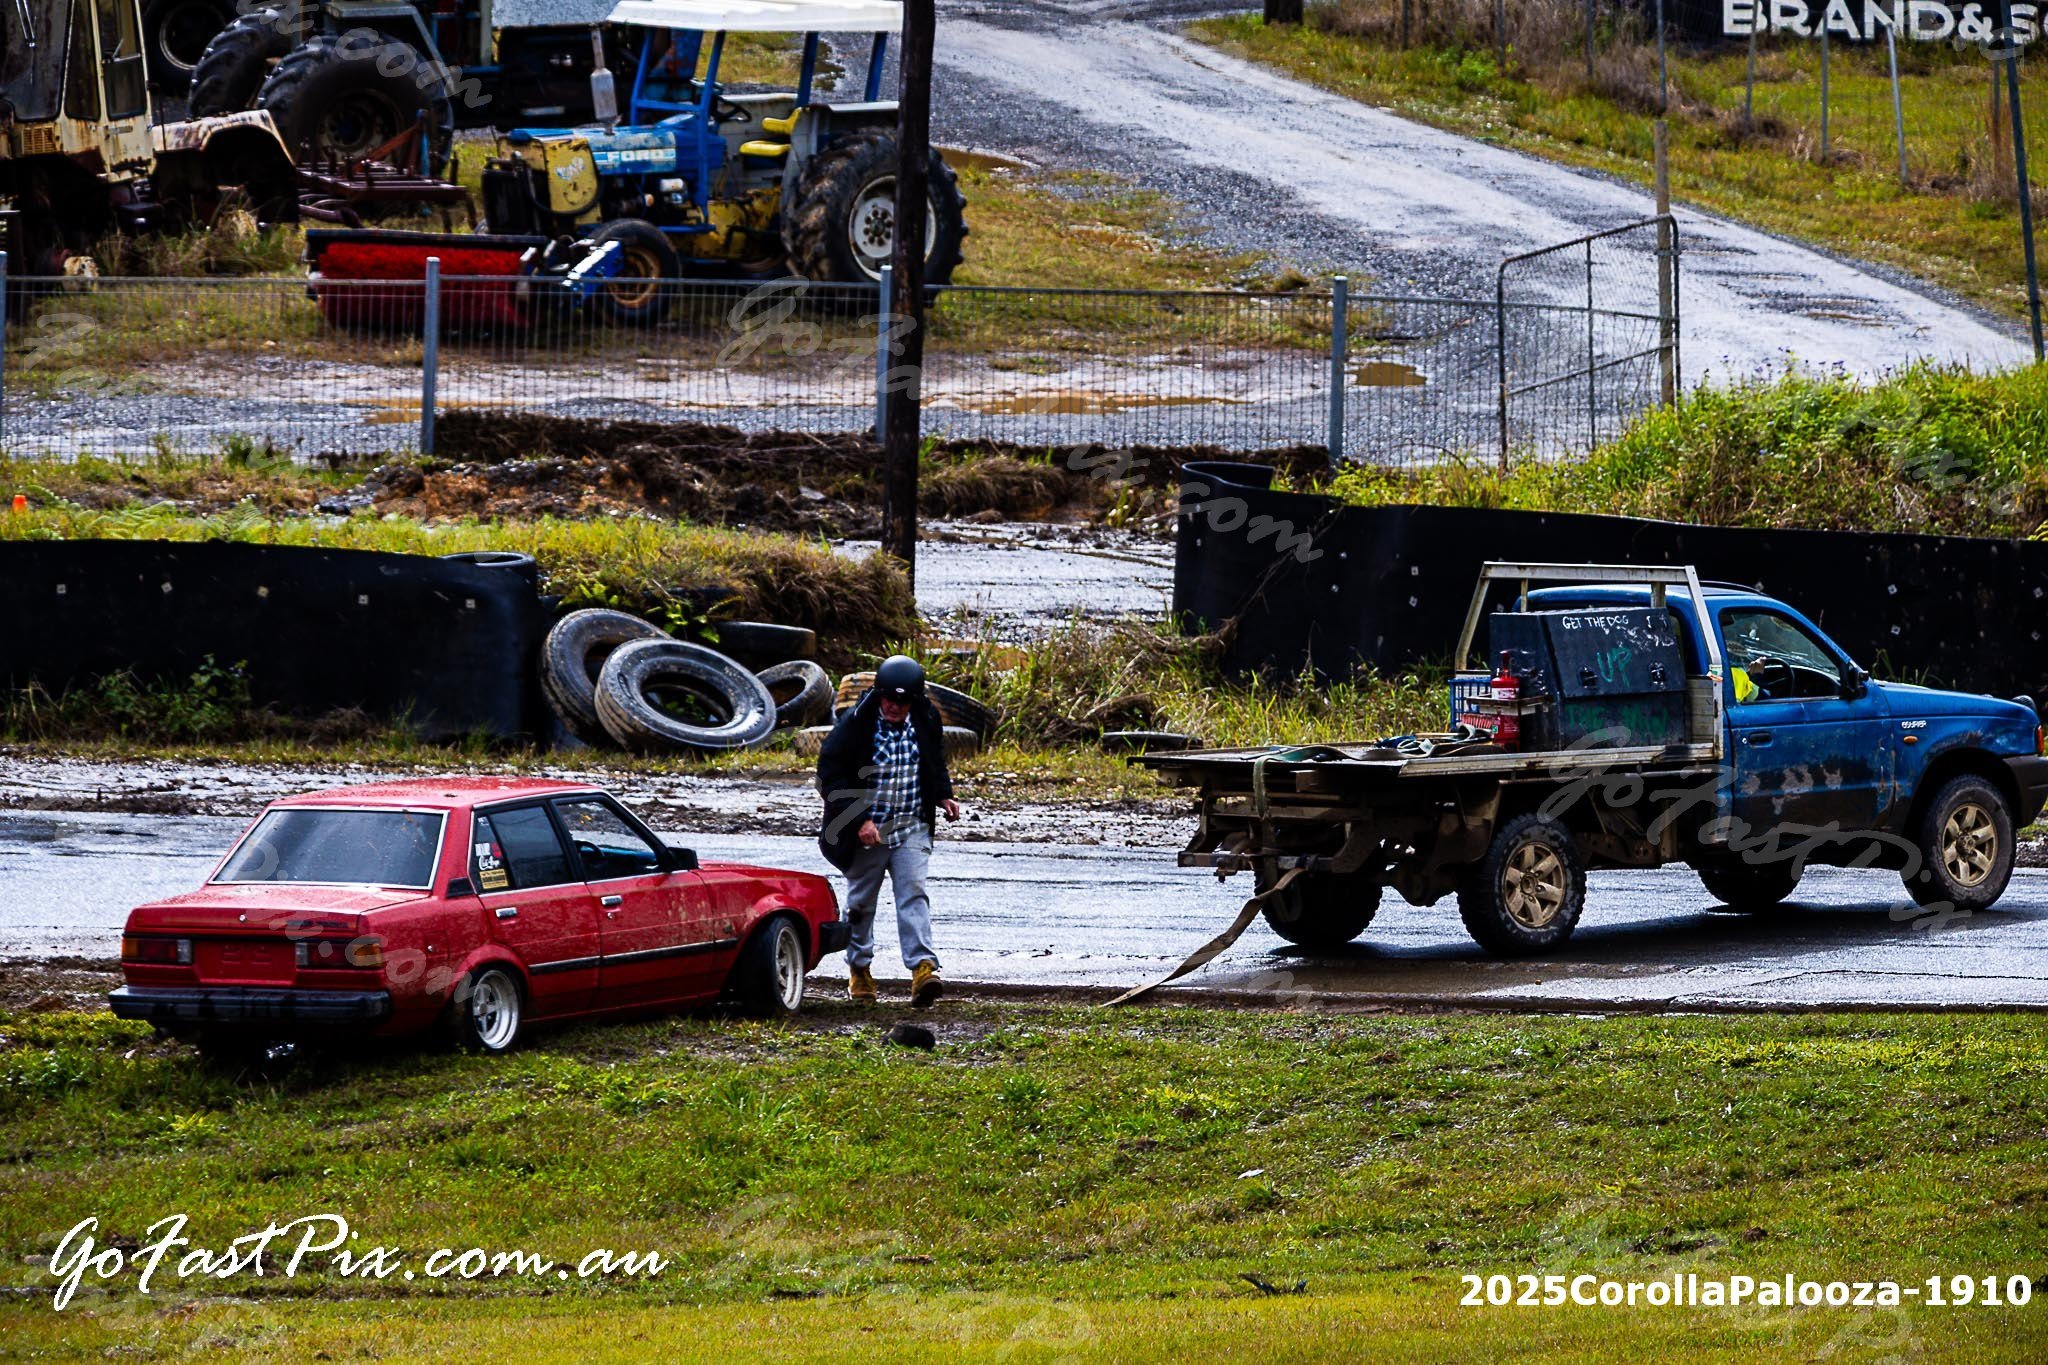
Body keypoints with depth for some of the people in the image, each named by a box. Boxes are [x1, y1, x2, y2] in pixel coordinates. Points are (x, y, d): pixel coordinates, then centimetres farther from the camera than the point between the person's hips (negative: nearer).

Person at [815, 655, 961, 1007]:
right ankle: (859, 969, 30)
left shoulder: (926, 721, -2)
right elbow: (830, 778, -14)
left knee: (913, 892, -14)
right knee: (861, 901, 11)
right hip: (865, 831, -2)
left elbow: (936, 762, 20)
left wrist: (943, 795, 5)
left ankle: (923, 967, -25)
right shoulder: (855, 725, -15)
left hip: (912, 828, 2)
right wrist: (859, 821, -22)